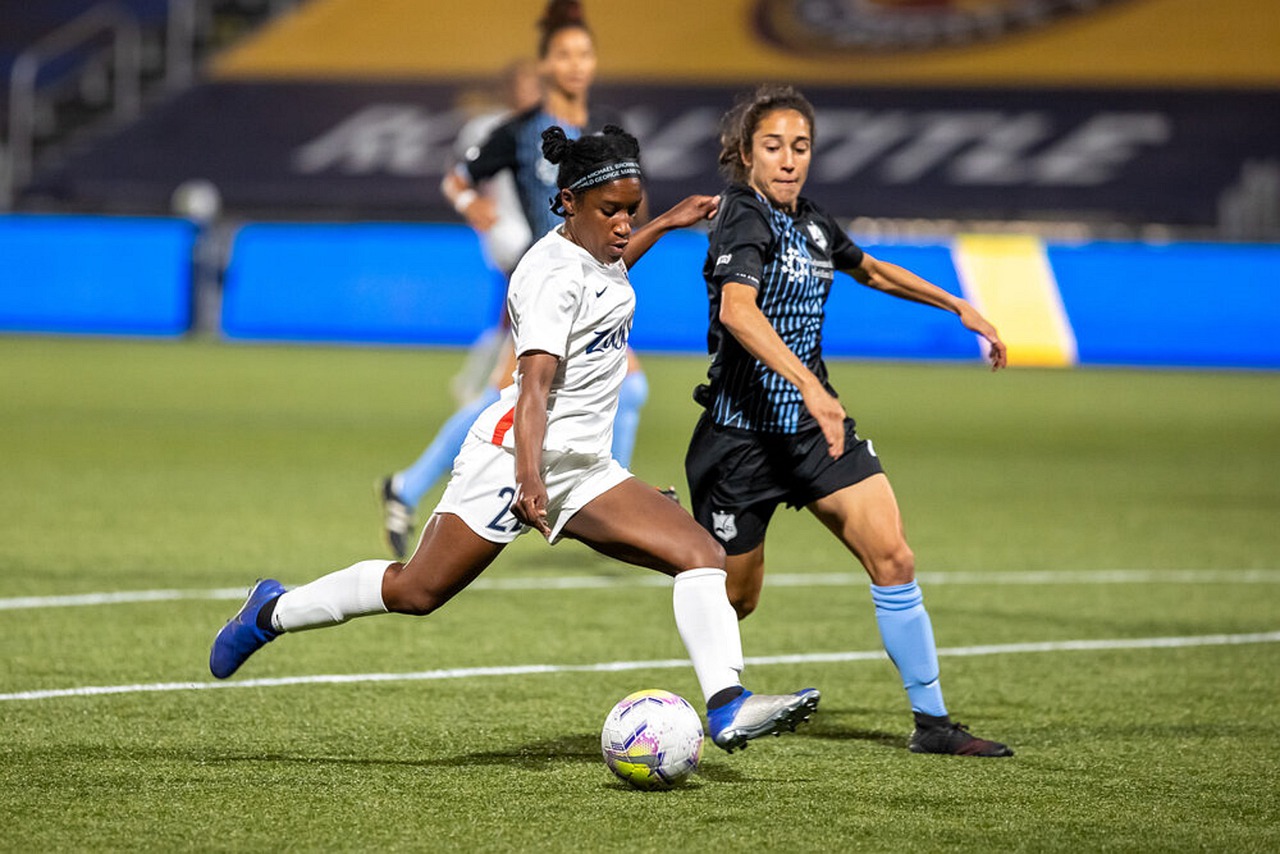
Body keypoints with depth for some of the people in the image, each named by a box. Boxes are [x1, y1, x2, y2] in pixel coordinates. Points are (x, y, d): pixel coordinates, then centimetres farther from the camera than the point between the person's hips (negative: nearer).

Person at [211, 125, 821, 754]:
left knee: (702, 556, -10)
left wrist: (666, 224, 37)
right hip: (514, 455, -9)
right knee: (418, 592, -3)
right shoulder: (554, 271, -17)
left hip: (583, 468, 9)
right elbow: (535, 382, -28)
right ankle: (274, 612, 19)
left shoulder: (595, 247, 11)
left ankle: (726, 707, -22)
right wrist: (529, 478, -41)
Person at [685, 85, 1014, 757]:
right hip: (743, 431, -6)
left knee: (892, 557, -9)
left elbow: (872, 271, 31)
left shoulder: (811, 223, 8)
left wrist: (961, 309, 32)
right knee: (733, 600, 4)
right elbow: (737, 309, -36)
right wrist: (809, 387, -48)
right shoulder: (744, 220, -17)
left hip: (814, 424, 6)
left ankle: (932, 721, -5)